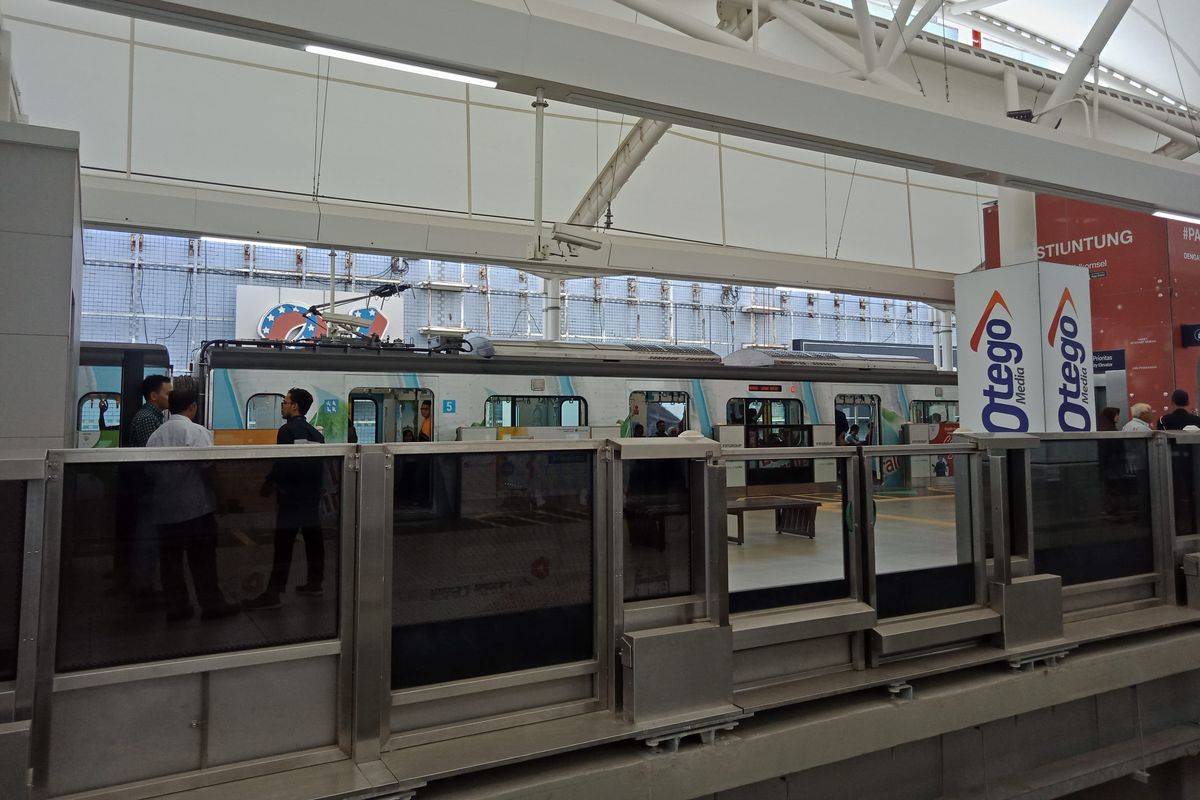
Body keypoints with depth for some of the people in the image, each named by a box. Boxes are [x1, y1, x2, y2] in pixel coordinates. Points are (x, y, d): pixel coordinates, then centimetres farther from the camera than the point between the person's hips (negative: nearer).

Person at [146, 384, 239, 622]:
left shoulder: (155, 435, 3)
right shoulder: (197, 432, -13)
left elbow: (149, 469, 4)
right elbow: (209, 465, -22)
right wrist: (215, 489, -5)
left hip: (165, 507, 5)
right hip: (196, 506, -5)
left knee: (170, 559, 11)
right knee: (202, 559, 5)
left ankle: (176, 606, 16)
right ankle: (212, 604, 12)